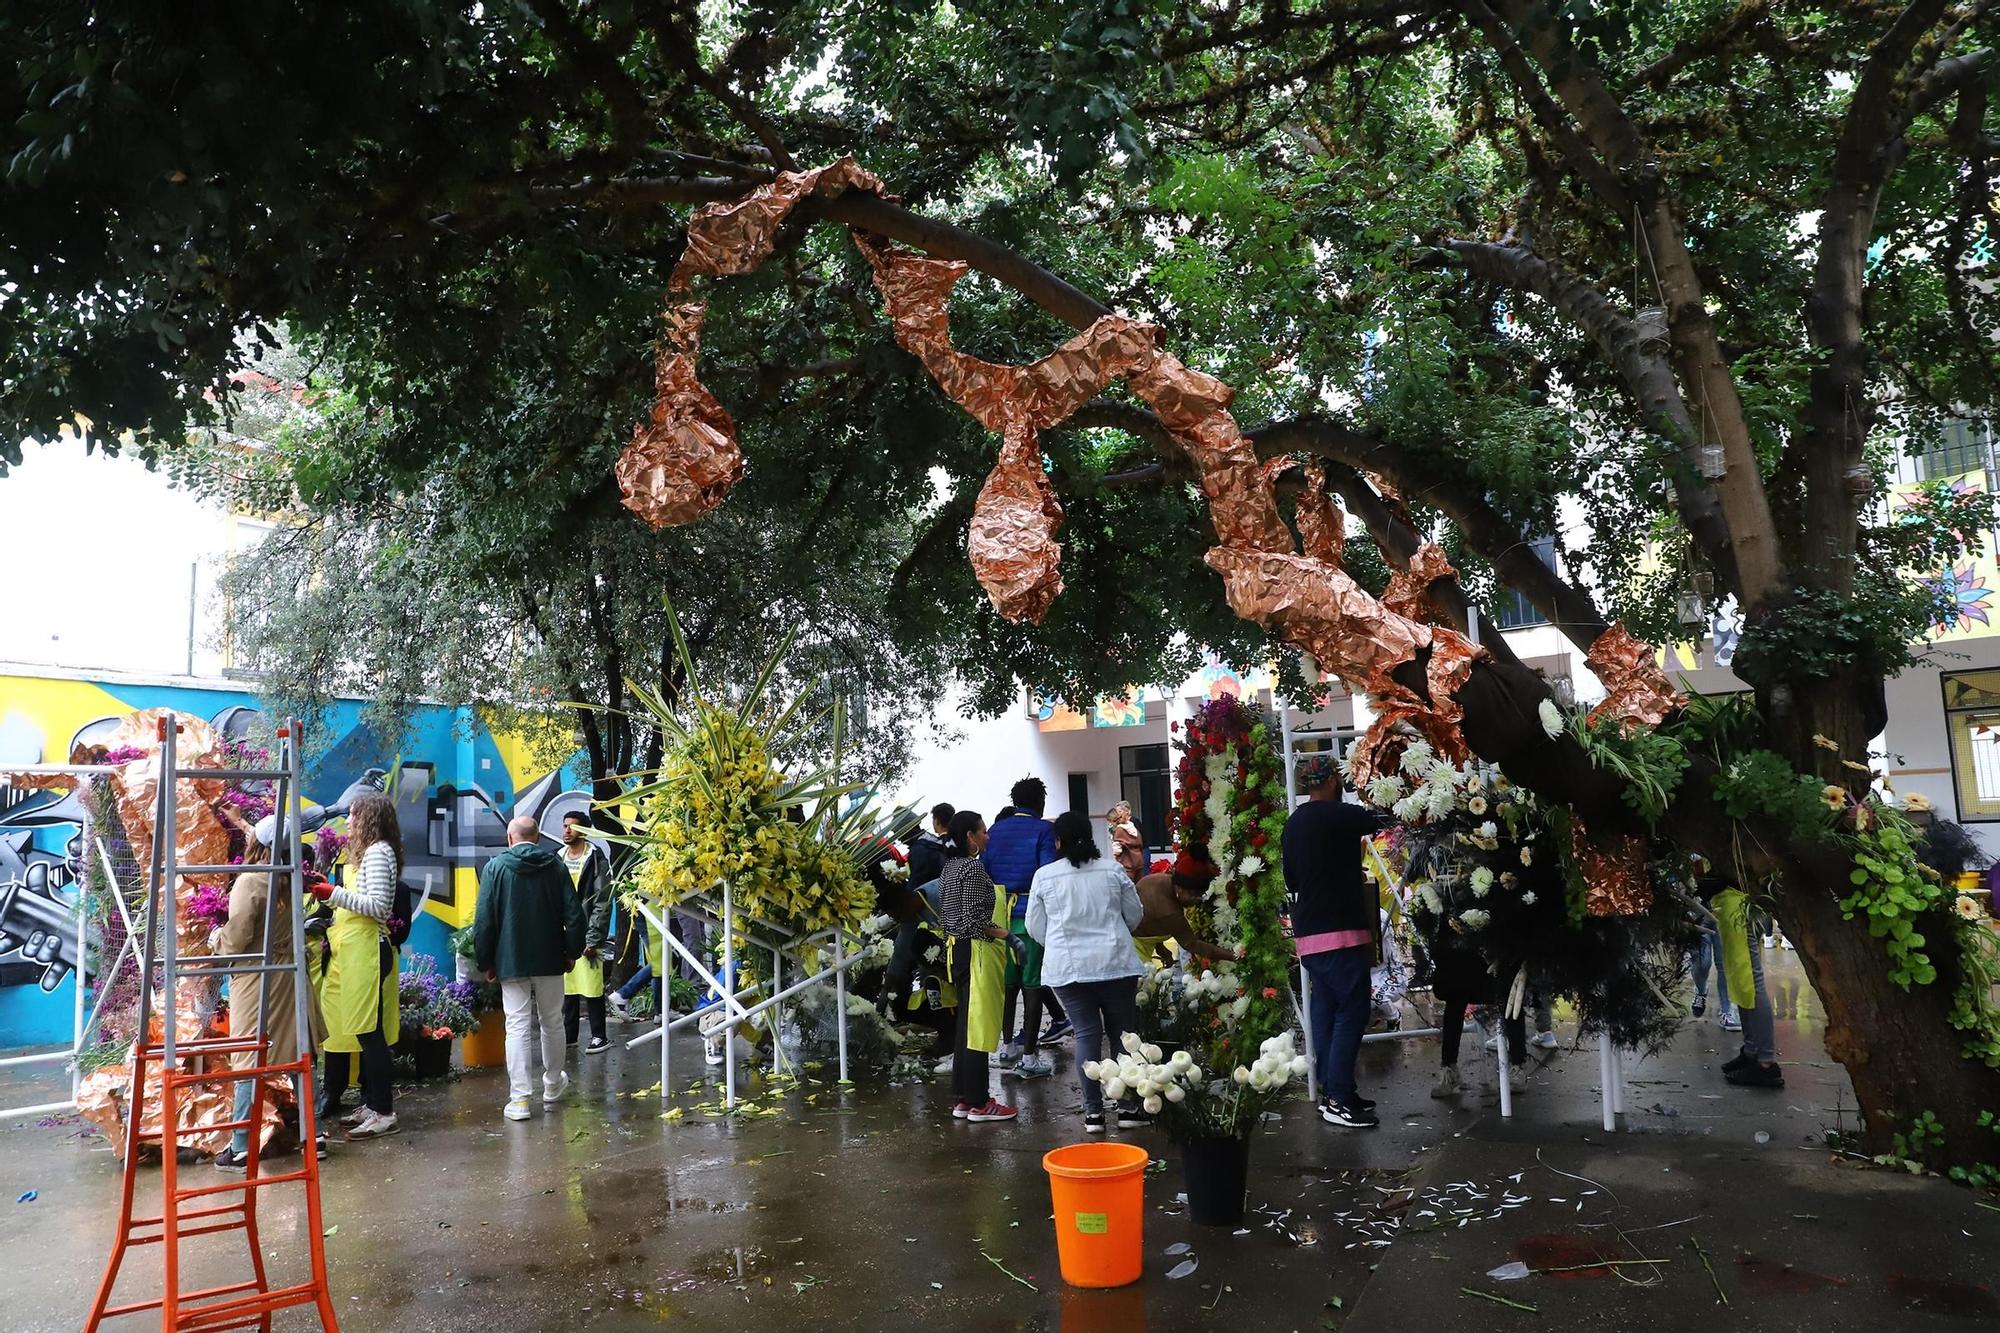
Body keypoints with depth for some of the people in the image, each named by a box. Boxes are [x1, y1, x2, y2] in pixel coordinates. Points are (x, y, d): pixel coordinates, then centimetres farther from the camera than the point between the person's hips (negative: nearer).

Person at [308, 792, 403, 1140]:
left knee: (368, 1031, -7)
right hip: (354, 950, 10)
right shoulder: (370, 852, 18)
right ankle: (372, 1104, 19)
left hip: (366, 951, -10)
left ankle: (383, 1111, -3)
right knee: (364, 1031, 12)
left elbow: (378, 906, -19)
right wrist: (329, 893, 14)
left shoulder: (378, 852, -11)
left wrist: (335, 894, -17)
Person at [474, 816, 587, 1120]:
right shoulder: (555, 864, 1)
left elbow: (484, 920, -4)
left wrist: (485, 963, 4)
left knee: (517, 1026, -1)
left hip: (511, 962, -2)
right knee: (552, 1022, 14)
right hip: (550, 960, 2)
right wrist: (572, 952, 12)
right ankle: (553, 1086, 28)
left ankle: (520, 1098, -4)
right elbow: (574, 913, 1)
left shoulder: (495, 867, -4)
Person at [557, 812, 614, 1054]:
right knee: (567, 986, 10)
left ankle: (599, 1036, 4)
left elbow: (602, 903, -9)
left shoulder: (596, 859, -6)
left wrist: (593, 939, -14)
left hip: (586, 934, -6)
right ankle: (569, 1035, 20)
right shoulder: (558, 859, 12)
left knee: (591, 986, -5)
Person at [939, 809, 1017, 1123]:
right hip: (974, 949, -10)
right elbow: (973, 917, -22)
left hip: (955, 948, 10)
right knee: (977, 1024, -3)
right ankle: (978, 1103, 3)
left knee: (964, 1023, 14)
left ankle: (962, 1099, 20)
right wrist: (1000, 932, -8)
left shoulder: (950, 867, 13)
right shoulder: (974, 866, -16)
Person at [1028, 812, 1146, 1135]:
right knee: (1123, 1032, 10)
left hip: (1067, 967, 0)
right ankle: (1129, 1107, 13)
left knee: (1086, 1033, 6)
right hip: (1115, 962, 0)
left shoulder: (1044, 876, -2)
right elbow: (1135, 916, 10)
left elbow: (1035, 927, 5)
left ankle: (1093, 1111, 6)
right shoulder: (1114, 871, 0)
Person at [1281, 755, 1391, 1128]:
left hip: (1308, 933, 8)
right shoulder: (1338, 815, -12)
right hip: (1339, 930, -8)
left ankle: (1330, 1091, 15)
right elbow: (1384, 823, -7)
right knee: (1353, 1010, -5)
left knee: (1326, 1008, 11)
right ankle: (1339, 1100, -6)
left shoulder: (1293, 824, 12)